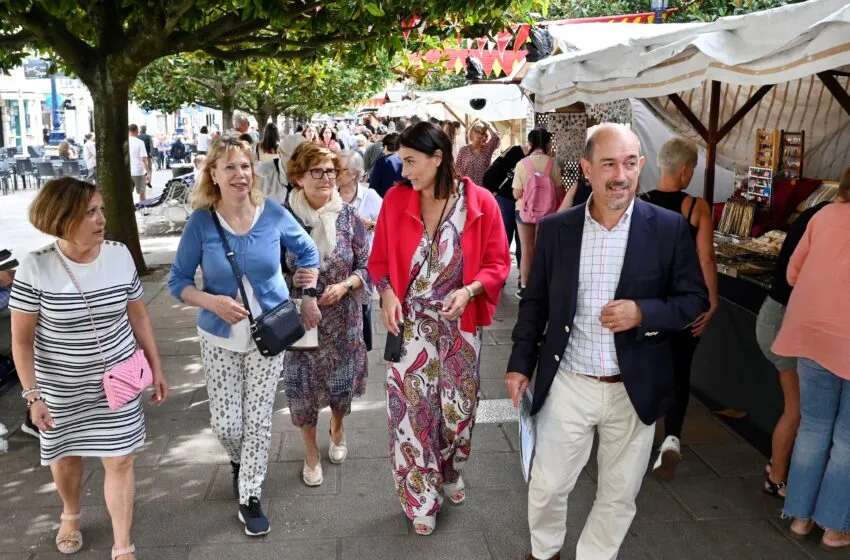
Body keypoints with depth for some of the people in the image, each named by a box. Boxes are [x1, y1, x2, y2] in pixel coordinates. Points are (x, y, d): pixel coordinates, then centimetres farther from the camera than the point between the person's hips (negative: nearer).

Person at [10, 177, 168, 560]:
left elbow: (138, 316, 3)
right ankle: (70, 515, 52)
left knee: (120, 459, 5)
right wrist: (32, 394, -13)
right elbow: (21, 339, -10)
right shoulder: (35, 268, -17)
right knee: (66, 456, 19)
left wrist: (156, 367, 5)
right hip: (61, 387, -1)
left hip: (118, 381, 1)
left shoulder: (119, 255, -8)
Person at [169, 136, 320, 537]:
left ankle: (250, 497, 25)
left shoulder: (274, 214, -11)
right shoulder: (200, 223, -13)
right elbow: (177, 281, -7)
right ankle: (238, 462, 41)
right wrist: (213, 302, -24)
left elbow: (307, 252, 7)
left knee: (258, 420, 6)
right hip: (220, 337, 0)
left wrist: (309, 299, 1)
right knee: (225, 424, 5)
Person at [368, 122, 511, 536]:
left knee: (459, 405, 14)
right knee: (411, 408, 3)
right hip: (409, 324, 0)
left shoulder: (480, 202, -10)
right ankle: (421, 498, 22)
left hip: (459, 324, 0)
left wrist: (469, 291, -21)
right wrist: (387, 292, -13)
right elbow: (380, 258, 4)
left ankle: (451, 474, 43)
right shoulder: (395, 199, -5)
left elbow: (497, 263, -4)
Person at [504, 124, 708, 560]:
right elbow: (534, 302, 5)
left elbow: (695, 299, -1)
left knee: (618, 495, 15)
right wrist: (520, 364, 2)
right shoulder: (555, 228, -3)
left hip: (634, 390, 0)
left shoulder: (669, 228, -6)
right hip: (567, 385, 1)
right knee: (547, 486, 13)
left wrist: (644, 312, -19)